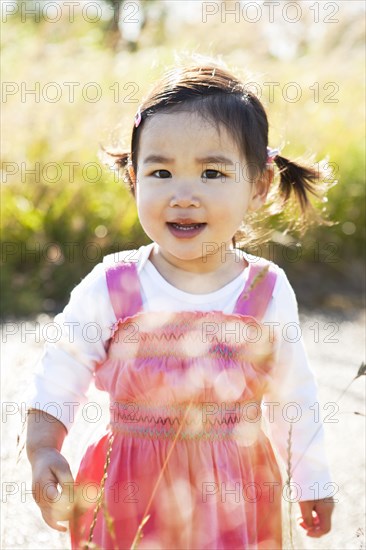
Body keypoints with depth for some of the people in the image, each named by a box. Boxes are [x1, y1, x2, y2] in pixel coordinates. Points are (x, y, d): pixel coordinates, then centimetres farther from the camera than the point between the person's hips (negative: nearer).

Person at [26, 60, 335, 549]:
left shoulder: (269, 292, -7)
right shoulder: (110, 288, -12)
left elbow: (294, 399, 4)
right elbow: (60, 375, -3)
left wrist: (313, 484, 10)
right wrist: (44, 451, -16)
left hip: (237, 497, 1)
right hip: (133, 499, -1)